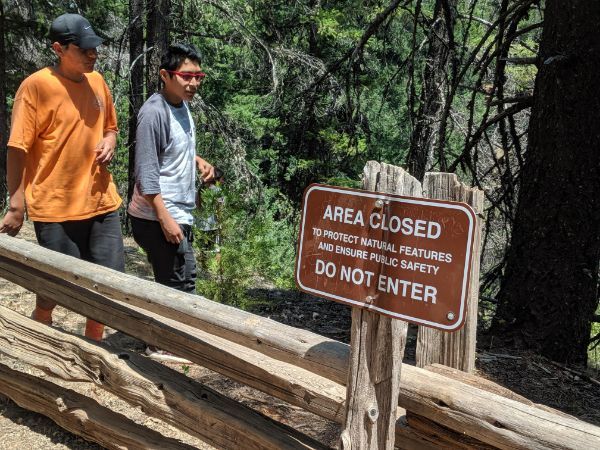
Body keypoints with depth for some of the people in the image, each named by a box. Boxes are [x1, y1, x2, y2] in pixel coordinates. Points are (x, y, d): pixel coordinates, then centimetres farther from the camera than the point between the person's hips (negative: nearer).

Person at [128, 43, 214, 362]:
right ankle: (163, 345, 9)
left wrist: (198, 161, 8)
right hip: (159, 218, -9)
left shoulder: (183, 107, 10)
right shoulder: (154, 112, -18)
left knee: (175, 281, 17)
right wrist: (166, 219, -23)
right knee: (181, 283, -5)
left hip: (178, 214, 9)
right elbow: (146, 173, -20)